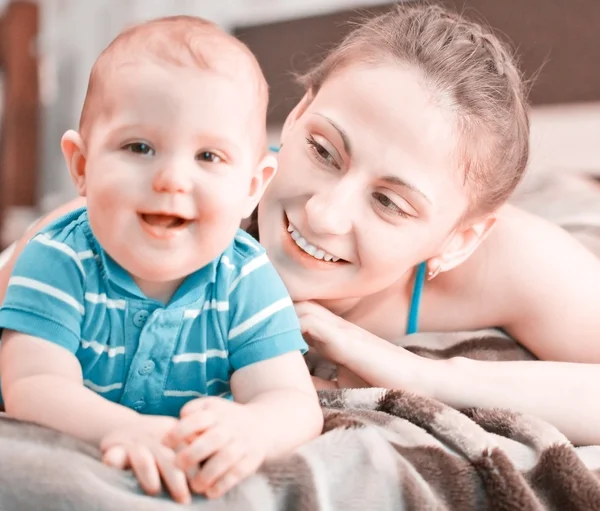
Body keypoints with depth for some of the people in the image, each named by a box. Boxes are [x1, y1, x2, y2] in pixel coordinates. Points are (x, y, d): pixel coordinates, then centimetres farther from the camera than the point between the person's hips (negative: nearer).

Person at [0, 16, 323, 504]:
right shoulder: (58, 263, -17)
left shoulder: (248, 283, -14)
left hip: (201, 482, 2)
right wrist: (121, 428, -48)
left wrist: (250, 428, -48)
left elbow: (294, 404, -22)